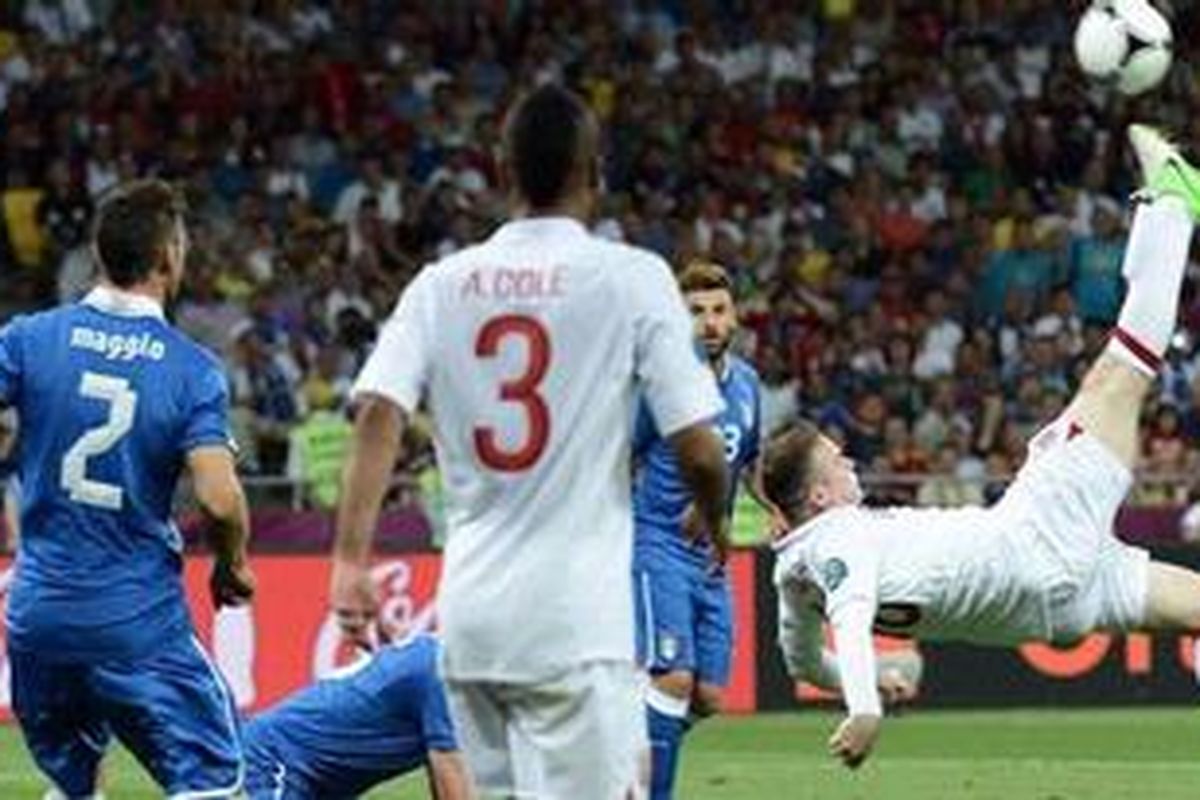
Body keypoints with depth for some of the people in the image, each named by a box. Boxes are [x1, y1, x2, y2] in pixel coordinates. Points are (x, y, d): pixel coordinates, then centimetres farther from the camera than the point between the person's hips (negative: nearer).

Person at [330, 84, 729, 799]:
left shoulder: (442, 285, 7)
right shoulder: (632, 278, -4)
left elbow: (379, 415, -7)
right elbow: (697, 446, -6)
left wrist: (351, 559, -12)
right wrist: (712, 518, 15)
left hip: (469, 612, 5)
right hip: (578, 618, -5)